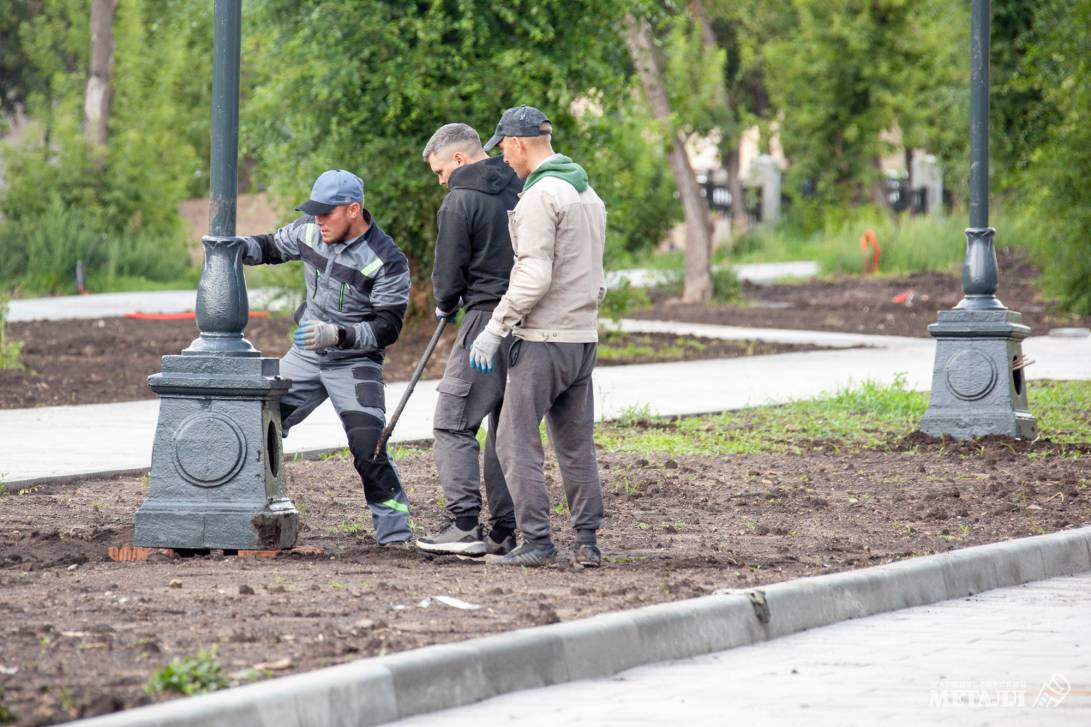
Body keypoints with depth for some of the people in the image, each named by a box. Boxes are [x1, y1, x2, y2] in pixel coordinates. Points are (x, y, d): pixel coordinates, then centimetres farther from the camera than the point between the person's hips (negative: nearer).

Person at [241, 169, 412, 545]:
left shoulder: (387, 260, -22)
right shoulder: (310, 231, -6)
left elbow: (387, 327, -23)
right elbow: (273, 246, 14)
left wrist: (338, 335, -37)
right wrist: (240, 248, -8)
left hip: (355, 363, -6)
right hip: (305, 357, 6)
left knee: (368, 447, -20)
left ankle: (393, 527, -7)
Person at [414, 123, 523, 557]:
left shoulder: (460, 201, -7)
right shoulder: (521, 193, 12)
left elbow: (449, 276, -7)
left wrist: (445, 306, 16)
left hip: (486, 321, -7)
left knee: (453, 424, -2)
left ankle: (465, 526, -11)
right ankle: (504, 531, 11)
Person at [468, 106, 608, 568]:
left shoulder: (540, 196, -14)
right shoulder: (588, 195, 16)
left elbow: (534, 275, -21)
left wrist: (496, 327, -16)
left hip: (544, 339, -9)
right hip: (584, 336, 9)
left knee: (517, 442, -4)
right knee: (576, 445, 12)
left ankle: (536, 542, -8)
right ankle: (588, 542, 11)